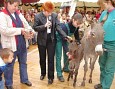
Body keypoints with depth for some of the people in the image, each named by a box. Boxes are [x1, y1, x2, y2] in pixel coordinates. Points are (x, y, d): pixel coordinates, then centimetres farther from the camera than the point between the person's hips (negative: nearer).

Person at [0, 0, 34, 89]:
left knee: (23, 63, 20)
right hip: (11, 45, -6)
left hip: (22, 44, 7)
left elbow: (26, 24, 13)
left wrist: (30, 30, -10)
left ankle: (24, 79, 38)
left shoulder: (18, 14, 9)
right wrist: (20, 30, -24)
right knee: (9, 65, 10)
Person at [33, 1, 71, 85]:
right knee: (42, 58, 15)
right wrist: (44, 26, -25)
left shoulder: (55, 15, -5)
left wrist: (65, 36, -20)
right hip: (42, 40, 0)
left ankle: (50, 77, 17)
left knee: (51, 59, 4)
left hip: (51, 40, 0)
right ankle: (43, 73, 37)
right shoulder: (38, 16, -10)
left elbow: (58, 27, -8)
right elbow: (35, 28, -11)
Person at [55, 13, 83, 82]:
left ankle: (66, 68, 32)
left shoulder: (76, 27, -18)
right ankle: (59, 74, -2)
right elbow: (64, 41, -34)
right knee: (59, 56, -7)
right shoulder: (65, 27, -38)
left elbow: (77, 37, -3)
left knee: (66, 54, 13)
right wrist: (68, 52, -37)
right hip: (59, 39, -6)